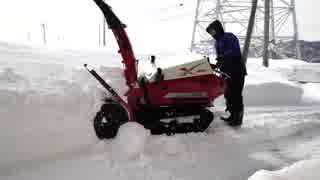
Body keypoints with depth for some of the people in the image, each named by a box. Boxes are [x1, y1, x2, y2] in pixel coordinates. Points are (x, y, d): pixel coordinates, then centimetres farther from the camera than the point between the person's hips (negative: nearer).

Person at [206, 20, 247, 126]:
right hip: (226, 72, 9)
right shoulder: (217, 42, 19)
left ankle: (238, 118, 2)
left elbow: (235, 51, -24)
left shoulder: (229, 37, -8)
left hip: (237, 71, -9)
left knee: (236, 96, -7)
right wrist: (217, 65, 4)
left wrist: (223, 57, -32)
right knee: (228, 95, 12)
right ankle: (233, 116, 24)